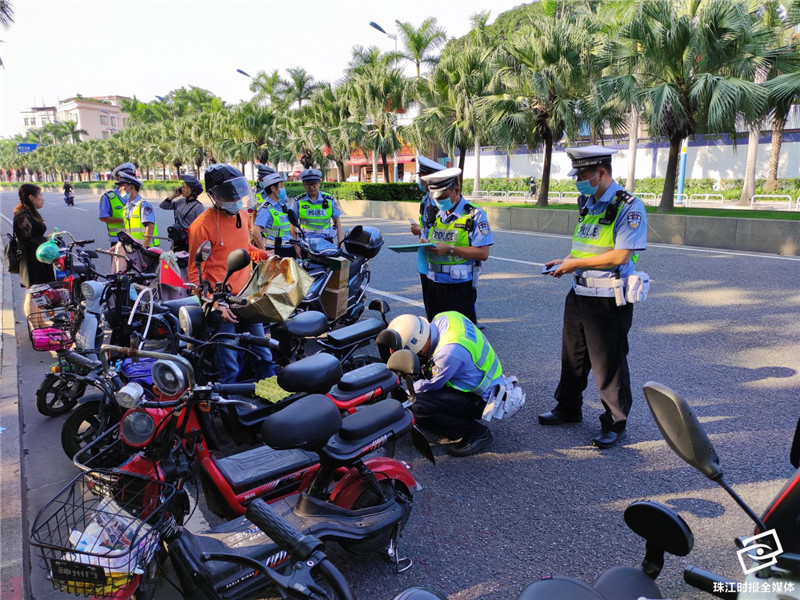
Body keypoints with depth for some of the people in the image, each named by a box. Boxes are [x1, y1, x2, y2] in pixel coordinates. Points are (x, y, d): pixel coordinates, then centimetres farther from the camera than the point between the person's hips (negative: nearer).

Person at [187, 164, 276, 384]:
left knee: (264, 356, 16)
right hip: (223, 305, -7)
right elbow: (195, 274, -11)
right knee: (230, 371, 3)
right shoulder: (202, 225, -14)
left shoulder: (242, 215, 7)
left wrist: (264, 256, 8)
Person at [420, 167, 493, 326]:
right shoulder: (436, 214, 13)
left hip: (460, 285, -6)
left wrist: (450, 249, -21)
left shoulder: (474, 215, -7)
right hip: (435, 283, 6)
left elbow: (483, 253, -15)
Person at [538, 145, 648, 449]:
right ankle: (568, 408, 36)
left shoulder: (628, 207, -15)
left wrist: (576, 263, -18)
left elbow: (620, 255, -23)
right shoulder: (587, 204, 12)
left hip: (608, 301, -8)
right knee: (572, 357, 18)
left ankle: (615, 423, 21)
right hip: (579, 295, 8)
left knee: (609, 365, 4)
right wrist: (564, 262, 4)